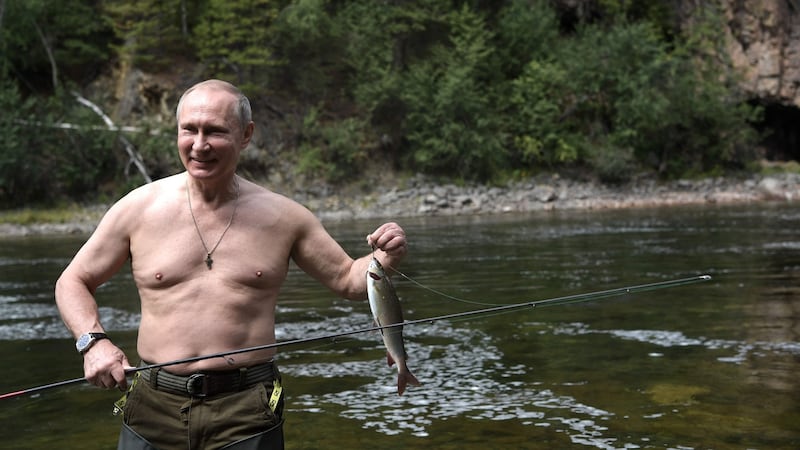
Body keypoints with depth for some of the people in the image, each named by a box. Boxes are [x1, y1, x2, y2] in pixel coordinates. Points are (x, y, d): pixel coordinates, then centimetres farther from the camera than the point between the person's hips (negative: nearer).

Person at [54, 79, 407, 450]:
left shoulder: (283, 216, 0)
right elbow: (73, 282, 10)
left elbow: (347, 280, 9)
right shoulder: (138, 208, -1)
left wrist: (383, 260, -11)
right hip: (154, 408, 1)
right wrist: (94, 342, -8)